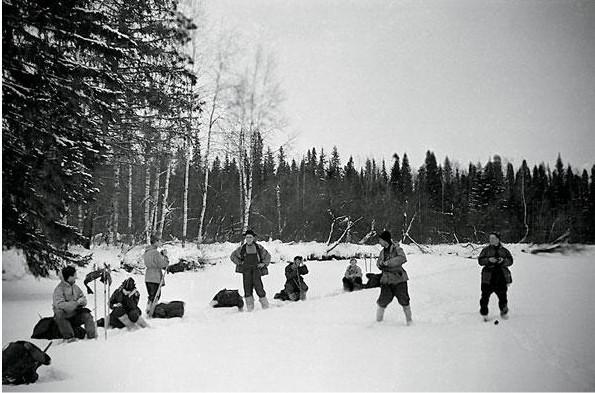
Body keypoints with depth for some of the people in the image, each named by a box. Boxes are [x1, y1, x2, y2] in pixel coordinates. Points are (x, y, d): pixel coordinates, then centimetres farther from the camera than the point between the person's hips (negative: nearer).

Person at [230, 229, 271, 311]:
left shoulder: (259, 247, 7)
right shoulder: (241, 248, 8)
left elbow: (267, 255, 18)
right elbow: (233, 256, 18)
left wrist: (264, 264, 5)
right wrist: (240, 263, 7)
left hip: (256, 269, -1)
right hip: (246, 270, 1)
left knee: (258, 286, -13)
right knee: (247, 287, -5)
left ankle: (265, 305, -4)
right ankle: (249, 307, 0)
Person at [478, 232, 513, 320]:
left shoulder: (504, 250, 12)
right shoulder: (486, 250, 9)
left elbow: (510, 261, 3)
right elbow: (480, 261, -1)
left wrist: (503, 260, -17)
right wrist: (488, 260, -18)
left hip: (501, 278, 1)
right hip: (488, 278, -1)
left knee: (503, 296, 5)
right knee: (485, 296, -5)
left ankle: (504, 312, 26)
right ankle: (484, 313, 10)